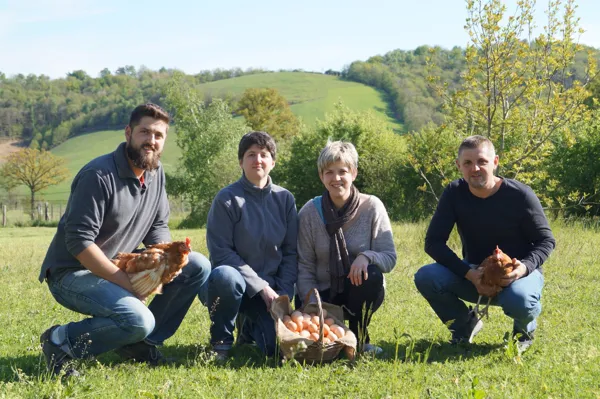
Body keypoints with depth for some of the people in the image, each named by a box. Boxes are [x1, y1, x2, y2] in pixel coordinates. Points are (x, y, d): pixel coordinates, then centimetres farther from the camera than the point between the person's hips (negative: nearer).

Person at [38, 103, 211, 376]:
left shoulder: (156, 173, 4)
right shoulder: (98, 175, -20)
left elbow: (158, 228, 10)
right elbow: (79, 242, -24)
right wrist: (126, 282, -24)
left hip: (121, 266, 8)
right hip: (72, 273, -8)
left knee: (198, 266, -5)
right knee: (139, 320, -32)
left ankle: (141, 342, 4)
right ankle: (61, 341, -8)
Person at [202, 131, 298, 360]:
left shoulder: (285, 199, 5)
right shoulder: (227, 199, -8)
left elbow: (290, 252, 6)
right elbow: (221, 253, -12)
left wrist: (283, 293, -7)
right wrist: (261, 287, -16)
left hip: (270, 287, 3)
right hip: (236, 279, -3)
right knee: (225, 276, -40)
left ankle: (250, 327, 21)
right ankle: (221, 341, -11)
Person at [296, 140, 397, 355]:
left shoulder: (372, 206, -9)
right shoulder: (309, 212, -6)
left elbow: (390, 258, -11)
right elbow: (305, 267, -5)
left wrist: (366, 256, -32)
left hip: (361, 292, 0)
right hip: (325, 293, 0)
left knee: (372, 274, -34)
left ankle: (360, 338, -9)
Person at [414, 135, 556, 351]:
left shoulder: (520, 195, -17)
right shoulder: (454, 193, -11)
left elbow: (546, 241, -8)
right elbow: (433, 242, -14)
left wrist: (525, 267, -30)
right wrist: (469, 274, -27)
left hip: (516, 274, -2)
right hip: (474, 275, 3)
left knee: (519, 300, -38)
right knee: (426, 278, -24)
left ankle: (524, 329, 3)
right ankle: (465, 324, 5)